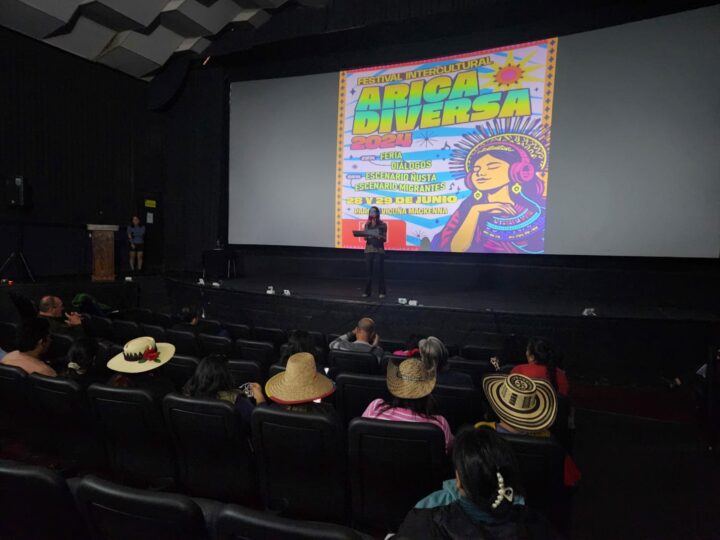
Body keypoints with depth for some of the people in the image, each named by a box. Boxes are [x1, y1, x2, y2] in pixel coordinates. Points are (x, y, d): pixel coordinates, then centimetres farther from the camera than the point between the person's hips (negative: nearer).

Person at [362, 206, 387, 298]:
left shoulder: (382, 224, -1)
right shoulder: (367, 224, 9)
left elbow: (385, 239, -3)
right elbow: (365, 237, 12)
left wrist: (379, 236, -23)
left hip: (379, 250, -3)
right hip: (368, 249, 3)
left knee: (380, 271, -1)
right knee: (368, 271, 2)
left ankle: (381, 292, 4)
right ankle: (367, 291, 8)